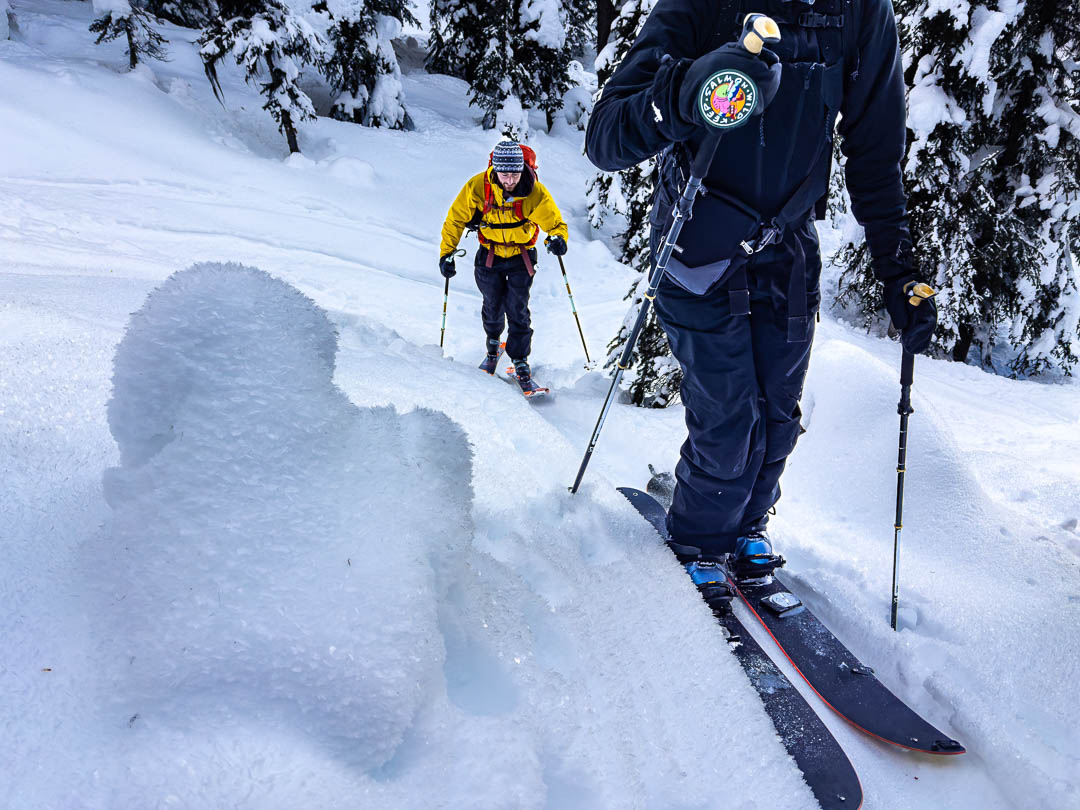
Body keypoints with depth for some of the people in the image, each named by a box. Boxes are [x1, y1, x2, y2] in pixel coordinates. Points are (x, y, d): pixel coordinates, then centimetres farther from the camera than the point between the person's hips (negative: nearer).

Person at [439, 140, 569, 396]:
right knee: (493, 308, 9)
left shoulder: (535, 192, -23)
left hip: (522, 257, -1)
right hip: (489, 255, 1)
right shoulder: (478, 187, -21)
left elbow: (555, 222, -15)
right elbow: (456, 219, -9)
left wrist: (558, 238, -38)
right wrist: (447, 252, -13)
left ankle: (521, 363, 8)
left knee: (518, 310, -6)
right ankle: (493, 344, 41)